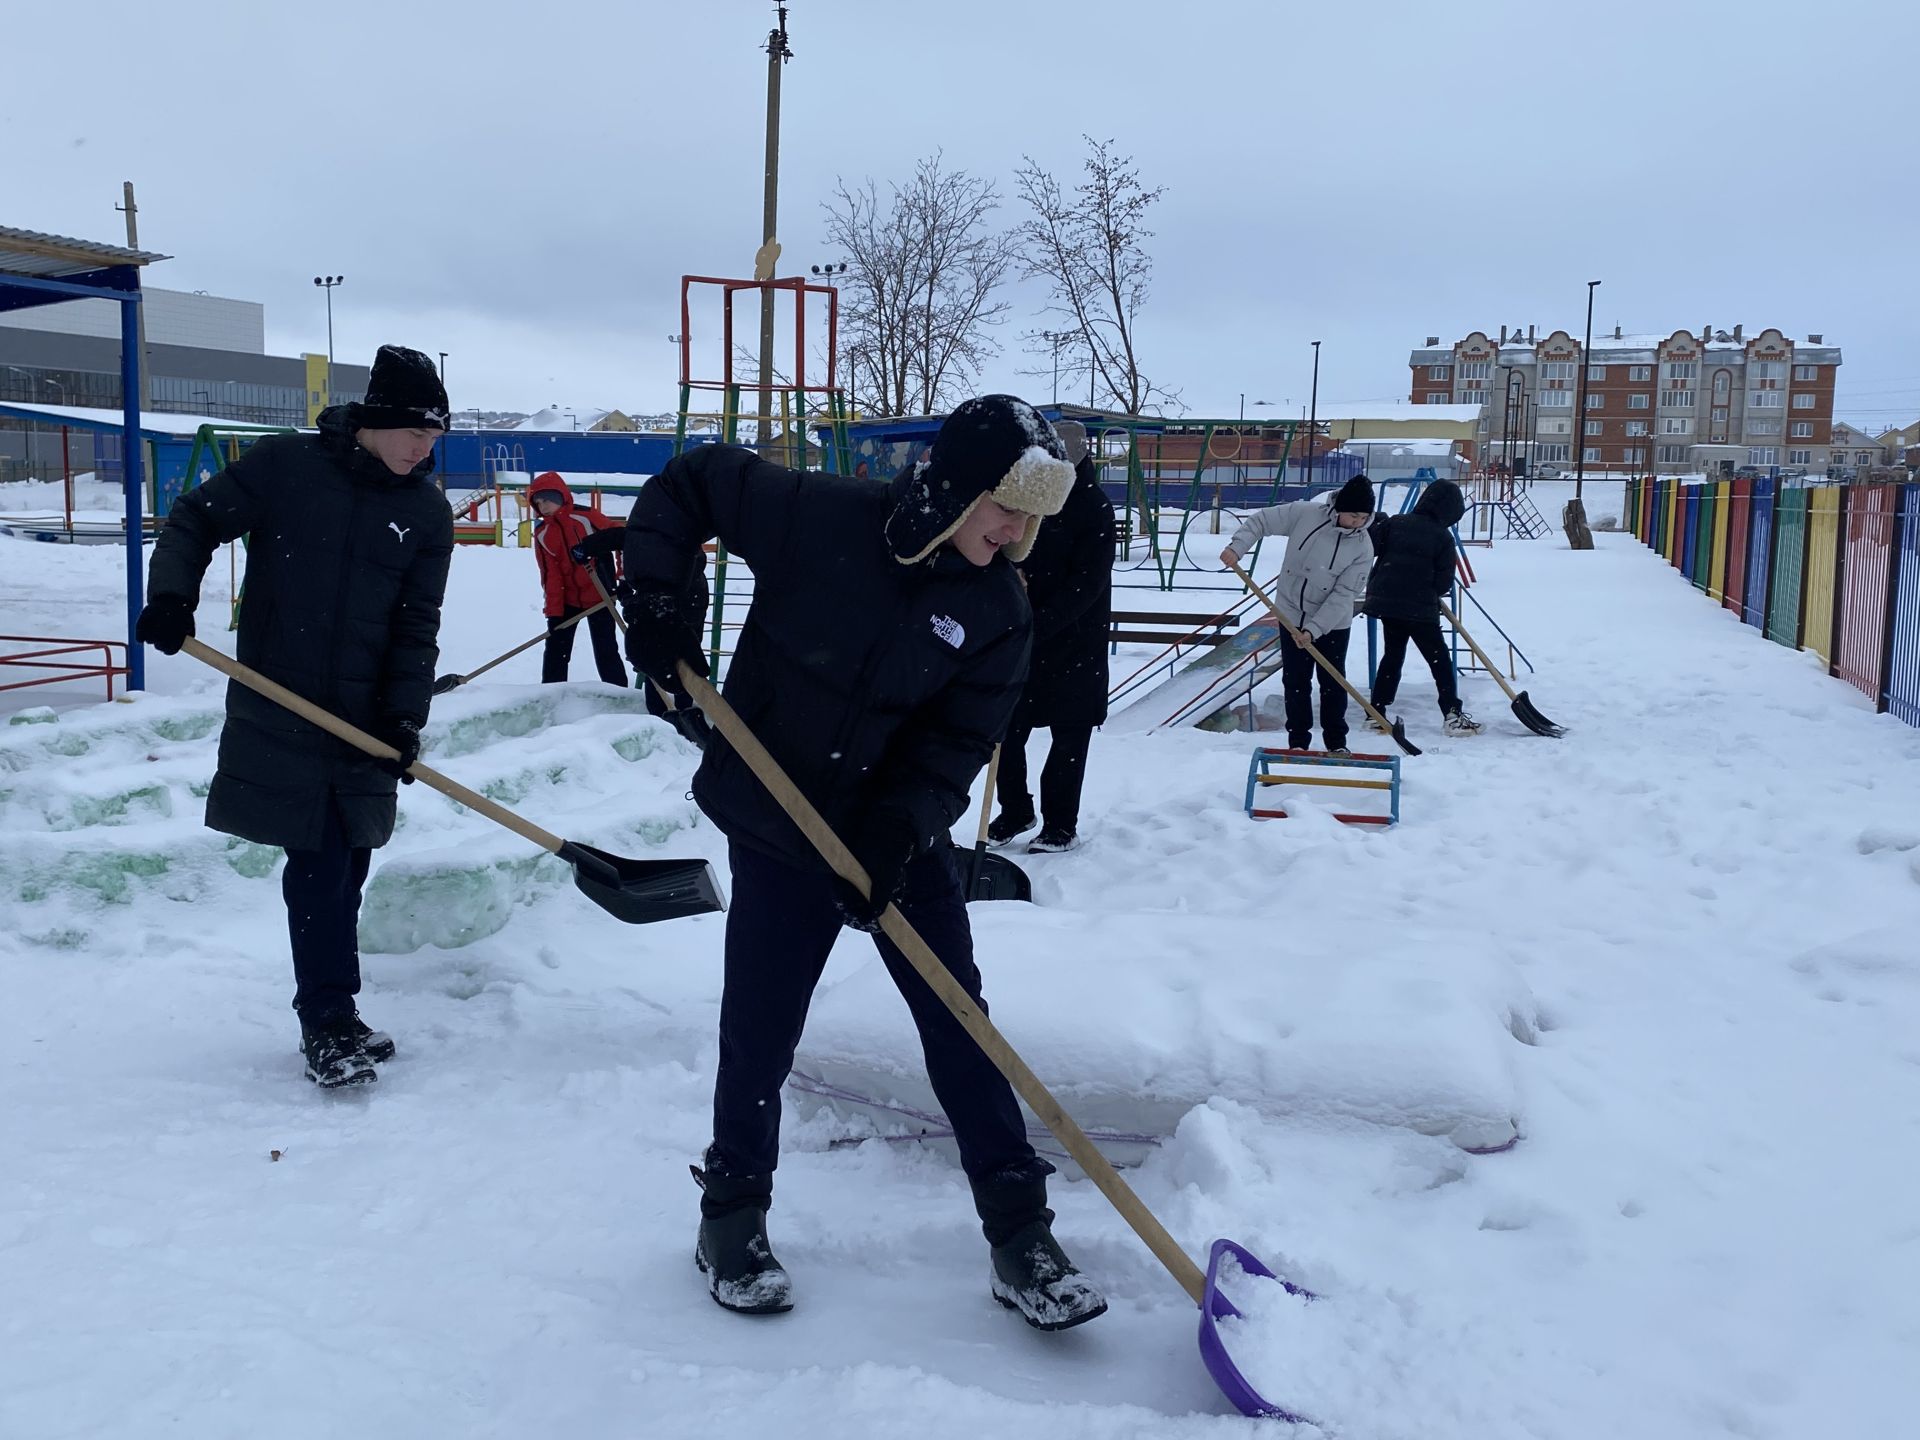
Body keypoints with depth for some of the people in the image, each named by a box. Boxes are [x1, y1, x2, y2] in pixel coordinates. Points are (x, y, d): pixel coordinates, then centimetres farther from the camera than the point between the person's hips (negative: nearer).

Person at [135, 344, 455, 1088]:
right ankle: (328, 1024, 5)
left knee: (344, 869, 11)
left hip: (363, 719, 4)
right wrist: (171, 594, -14)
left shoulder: (428, 511, 1)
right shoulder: (284, 465, -7)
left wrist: (405, 714, -10)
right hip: (277, 713, -3)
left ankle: (331, 1013, 26)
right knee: (319, 868, -5)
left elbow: (417, 624, 0)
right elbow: (194, 520, 2)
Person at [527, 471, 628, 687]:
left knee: (606, 650, 1)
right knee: (555, 649, 4)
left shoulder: (585, 516, -13)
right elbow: (550, 575, -3)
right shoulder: (542, 533, -1)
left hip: (598, 596, -4)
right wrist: (553, 611, -9)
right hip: (566, 599, 4)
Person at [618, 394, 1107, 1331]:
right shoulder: (819, 515, -17)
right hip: (776, 827, -2)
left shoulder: (999, 611, -10)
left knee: (960, 1026, 2)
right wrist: (652, 599, -13)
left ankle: (1020, 1235, 14)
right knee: (759, 1034, 6)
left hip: (904, 833, 2)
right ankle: (732, 1215, 29)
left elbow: (959, 743, -11)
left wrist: (895, 833, -26)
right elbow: (691, 482, -4)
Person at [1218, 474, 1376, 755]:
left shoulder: (1362, 547, -16)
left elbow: (1344, 594, -19)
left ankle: (1336, 741, 19)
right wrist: (1237, 546, -19)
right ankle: (1298, 741, 16)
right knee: (1295, 680, 6)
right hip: (1292, 615, 1)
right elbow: (1260, 520, -5)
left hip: (1332, 623, -1)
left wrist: (1314, 628, -24)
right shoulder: (1305, 513, -15)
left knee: (1333, 682, 5)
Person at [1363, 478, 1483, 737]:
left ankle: (1376, 712, 14)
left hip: (1385, 601, 5)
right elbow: (1444, 581, -5)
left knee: (1392, 655, 17)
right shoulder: (1443, 536, -6)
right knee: (1440, 660, 3)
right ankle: (1453, 715, -2)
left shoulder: (1393, 523, 3)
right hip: (1421, 608, -4)